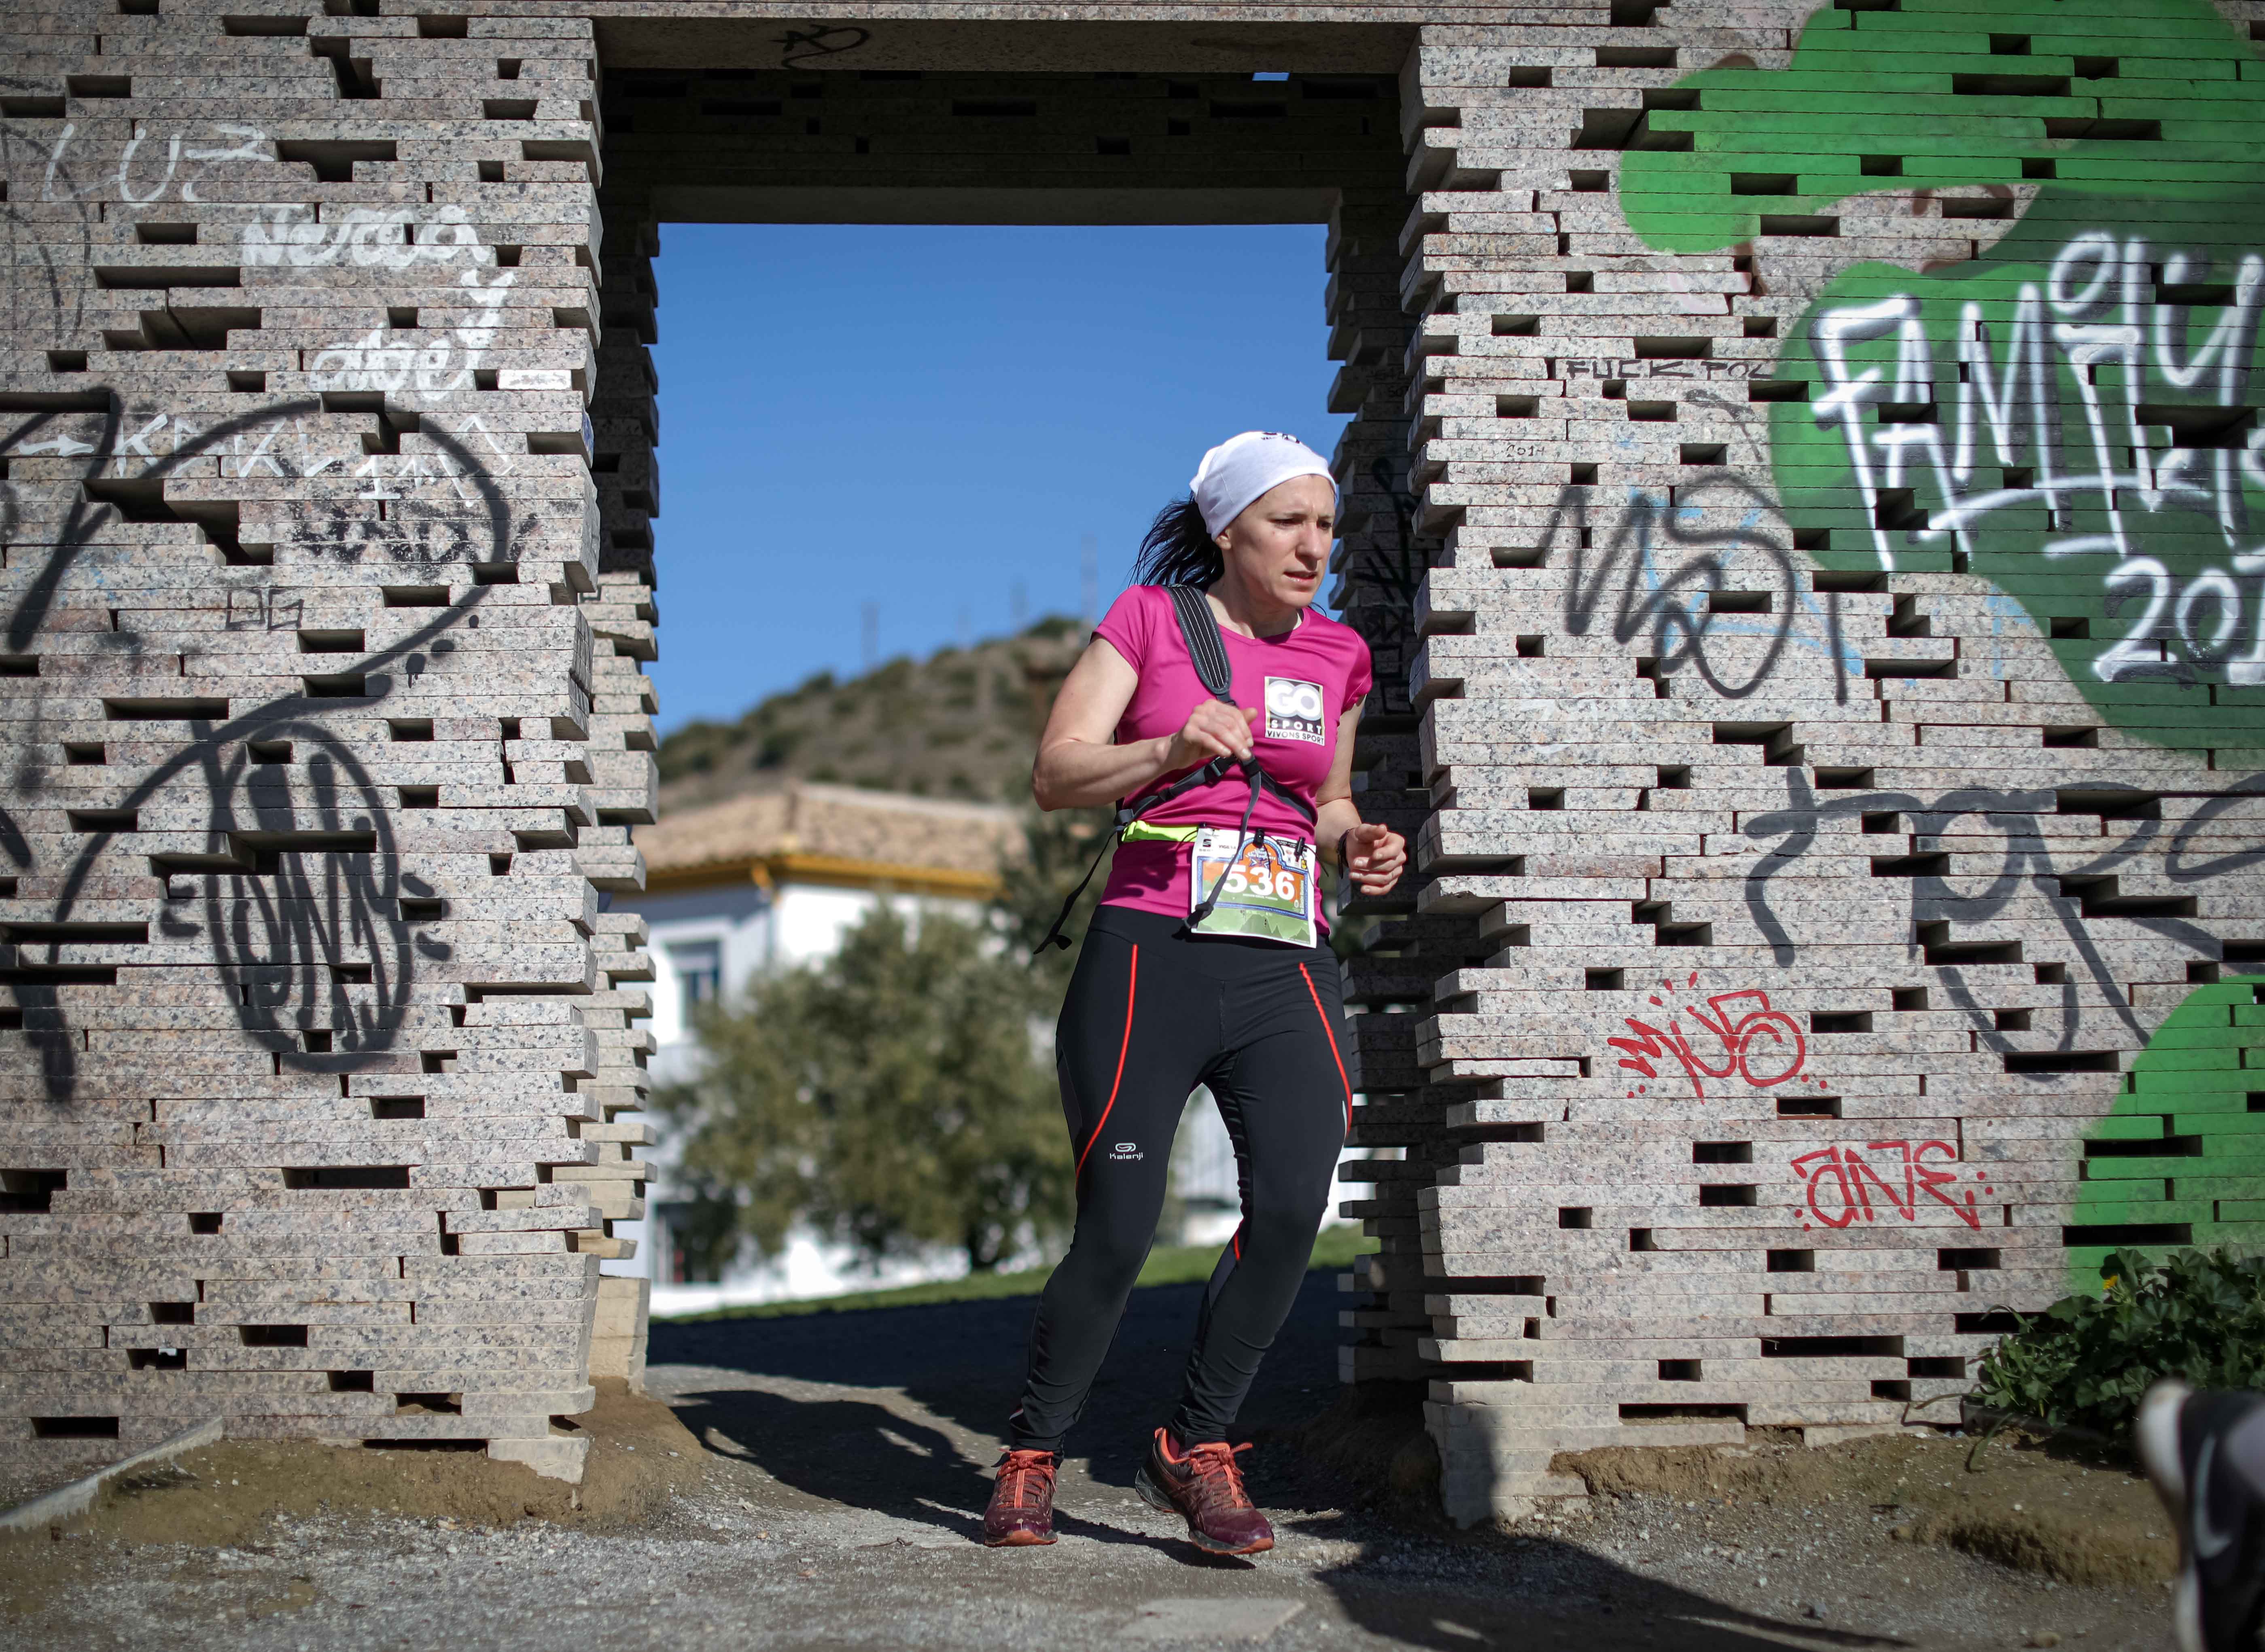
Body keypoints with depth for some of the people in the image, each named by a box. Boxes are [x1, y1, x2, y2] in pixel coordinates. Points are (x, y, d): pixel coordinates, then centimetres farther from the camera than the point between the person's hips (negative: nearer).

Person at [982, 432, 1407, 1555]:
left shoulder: (1336, 657, 16)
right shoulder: (1149, 620, 5)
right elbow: (1055, 774, -3)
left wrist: (1359, 849, 6)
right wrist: (1171, 753, -21)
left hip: (1285, 973, 4)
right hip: (1150, 956, -3)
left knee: (1293, 1207, -17)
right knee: (1116, 1234, -7)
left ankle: (1196, 1452, 1)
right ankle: (1030, 1461, 14)